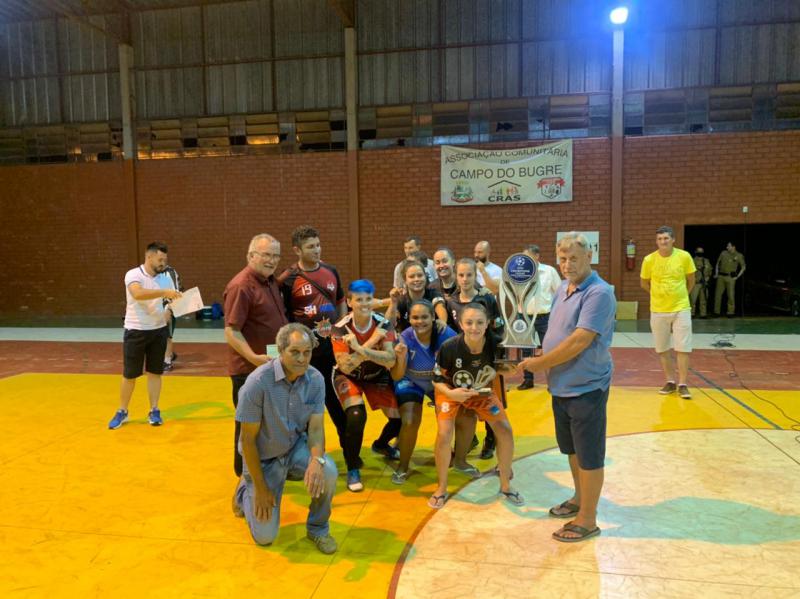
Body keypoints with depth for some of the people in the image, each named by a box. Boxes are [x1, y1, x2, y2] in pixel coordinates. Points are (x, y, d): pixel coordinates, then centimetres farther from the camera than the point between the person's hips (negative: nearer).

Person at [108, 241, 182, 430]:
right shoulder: (133, 274, -13)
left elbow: (172, 300, 12)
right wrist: (163, 292, -39)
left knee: (155, 372, 8)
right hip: (136, 331, -4)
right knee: (129, 374, 6)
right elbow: (138, 294, -33)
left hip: (158, 330, 4)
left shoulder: (165, 278, 3)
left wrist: (170, 310, -10)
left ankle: (154, 411, 19)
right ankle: (122, 412, 23)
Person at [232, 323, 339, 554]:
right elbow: (248, 439, -19)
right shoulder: (258, 382, -27)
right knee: (265, 536, 0)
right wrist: (261, 488, -15)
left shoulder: (315, 379, -15)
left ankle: (318, 528, 0)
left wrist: (317, 460, -36)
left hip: (296, 448, 3)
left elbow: (316, 428, -14)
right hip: (264, 458, -2)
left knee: (327, 471, -30)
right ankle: (246, 490, 31)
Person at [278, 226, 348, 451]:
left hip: (333, 348, 5)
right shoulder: (287, 279, -11)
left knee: (337, 398, 16)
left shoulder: (331, 272, 5)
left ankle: (349, 445, 31)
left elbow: (341, 301, 18)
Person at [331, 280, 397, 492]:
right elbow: (345, 366, -30)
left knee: (399, 418, -3)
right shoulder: (340, 329, -24)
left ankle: (380, 444, 33)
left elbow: (390, 361, -32)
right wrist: (371, 344, -39)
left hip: (377, 376, 3)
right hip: (348, 377, -3)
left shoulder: (383, 324, -21)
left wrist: (361, 349, -46)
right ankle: (352, 469, -7)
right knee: (356, 415, -28)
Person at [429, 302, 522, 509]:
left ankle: (505, 486, 18)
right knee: (444, 435, -20)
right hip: (451, 391, -2)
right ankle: (441, 489, 5)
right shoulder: (449, 347, -35)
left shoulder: (496, 345, -30)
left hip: (483, 390, 2)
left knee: (505, 430, -6)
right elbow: (437, 380, -20)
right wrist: (451, 393, -37)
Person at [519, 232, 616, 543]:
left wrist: (538, 363, -17)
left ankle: (587, 520, 19)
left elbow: (578, 342, -25)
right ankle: (579, 499, 42)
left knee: (589, 456, 5)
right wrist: (541, 355, 2)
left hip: (586, 388, -8)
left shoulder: (598, 293, -20)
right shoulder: (563, 288, 8)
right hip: (561, 386, 9)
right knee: (571, 449, 22)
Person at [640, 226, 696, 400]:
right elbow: (644, 283, 9)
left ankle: (683, 384, 8)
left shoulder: (684, 257, -7)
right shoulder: (649, 260, -6)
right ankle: (670, 381, 24)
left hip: (681, 309, -1)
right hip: (658, 311, 1)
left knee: (682, 348, 0)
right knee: (662, 349, 9)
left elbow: (690, 281, 8)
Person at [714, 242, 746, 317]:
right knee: (718, 294, 4)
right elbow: (718, 263, 18)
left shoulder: (739, 256, -1)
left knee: (731, 295, -3)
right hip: (721, 276, 3)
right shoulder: (723, 253, 6)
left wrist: (737, 276, -1)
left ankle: (731, 312, 5)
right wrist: (716, 273, 11)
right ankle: (717, 312, 12)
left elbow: (743, 267, 6)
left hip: (730, 277, -3)